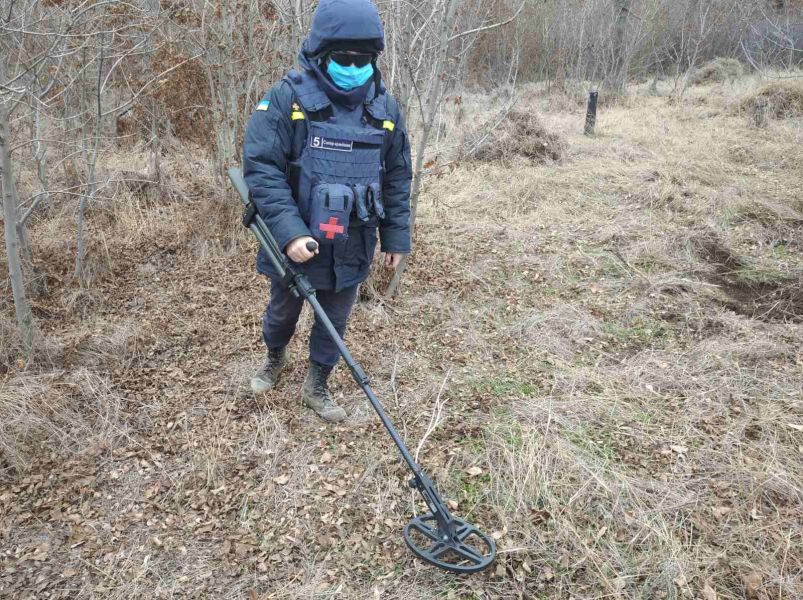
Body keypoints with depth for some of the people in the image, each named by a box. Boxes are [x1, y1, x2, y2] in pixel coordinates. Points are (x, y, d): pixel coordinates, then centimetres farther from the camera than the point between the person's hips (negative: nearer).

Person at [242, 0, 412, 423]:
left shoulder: (385, 108, -1)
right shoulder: (287, 99, -14)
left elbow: (397, 179, 6)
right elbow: (260, 169, -18)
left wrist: (396, 237, 7)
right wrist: (289, 232, -27)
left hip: (351, 248, 3)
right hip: (295, 243, -2)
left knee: (334, 323, 16)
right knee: (283, 311, 21)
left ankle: (316, 386, 38)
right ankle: (275, 358, 52)